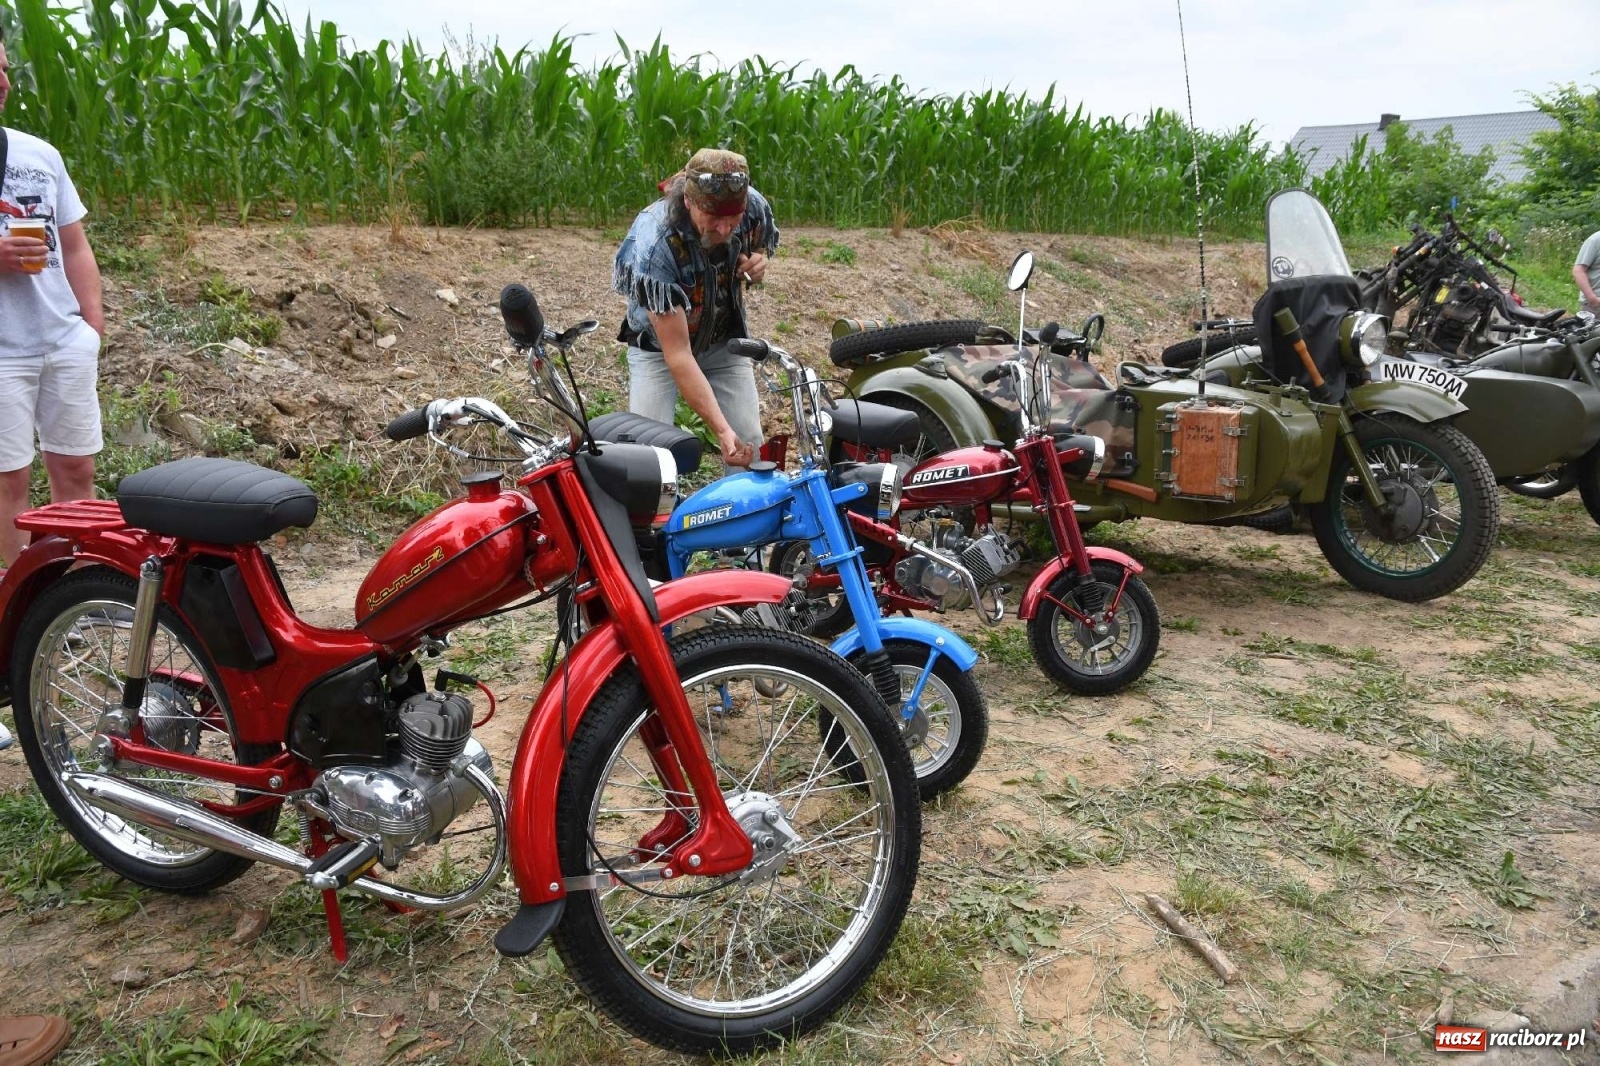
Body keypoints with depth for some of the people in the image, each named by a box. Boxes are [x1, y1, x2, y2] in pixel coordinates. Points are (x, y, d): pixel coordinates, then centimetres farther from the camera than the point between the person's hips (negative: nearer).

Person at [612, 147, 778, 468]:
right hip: (660, 345, -4)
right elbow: (677, 353, -35)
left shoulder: (755, 208, -23)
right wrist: (721, 429, -40)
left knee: (750, 446, -3)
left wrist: (758, 264, -21)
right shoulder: (652, 246, -36)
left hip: (725, 341, 4)